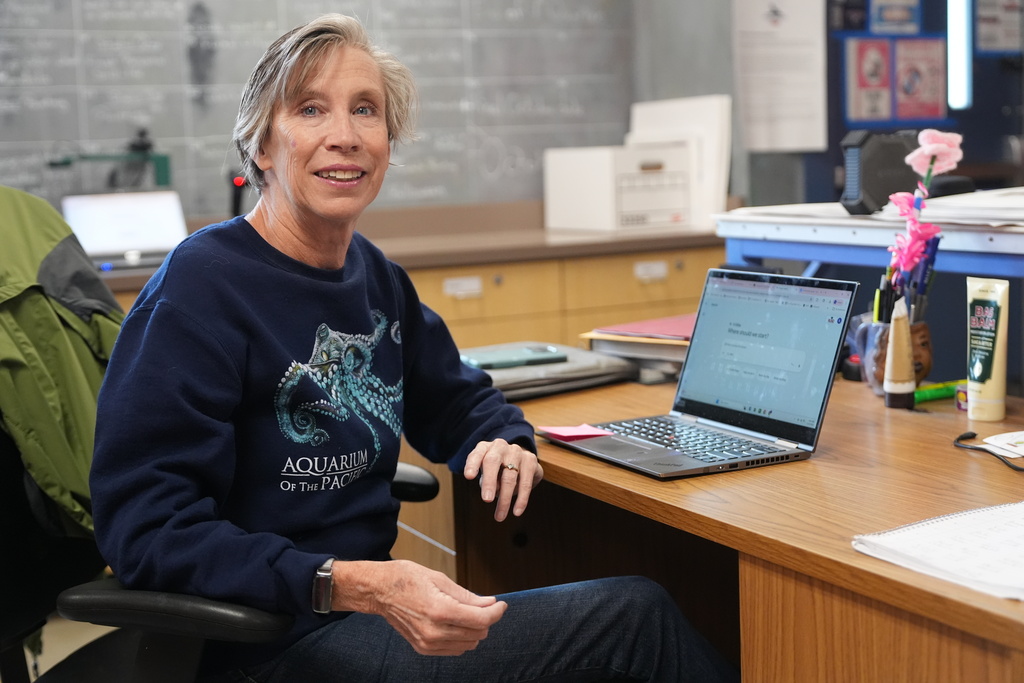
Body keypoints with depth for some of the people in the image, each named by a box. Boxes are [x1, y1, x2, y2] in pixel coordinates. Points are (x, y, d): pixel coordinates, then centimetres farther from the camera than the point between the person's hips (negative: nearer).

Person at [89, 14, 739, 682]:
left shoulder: (376, 276, 6)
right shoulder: (199, 289, -17)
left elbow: (454, 396, 23)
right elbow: (148, 528, -22)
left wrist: (506, 441, -2)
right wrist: (354, 585, -33)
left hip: (366, 600, 7)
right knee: (636, 615, -11)